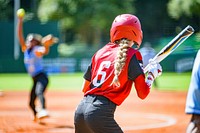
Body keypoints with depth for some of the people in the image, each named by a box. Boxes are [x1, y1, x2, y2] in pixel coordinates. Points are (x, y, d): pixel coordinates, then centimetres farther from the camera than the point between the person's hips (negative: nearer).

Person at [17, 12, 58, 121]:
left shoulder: (37, 50, -10)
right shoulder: (25, 49, 8)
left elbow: (45, 52, -33)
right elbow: (20, 36, 1)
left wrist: (46, 46, -56)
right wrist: (20, 21, -7)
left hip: (42, 76, -8)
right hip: (35, 79, 8)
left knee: (39, 92, -36)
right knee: (31, 103, 13)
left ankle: (43, 111, -55)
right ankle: (36, 116, 37)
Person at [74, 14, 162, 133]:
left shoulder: (100, 52, 16)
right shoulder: (132, 55, -1)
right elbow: (143, 94, -1)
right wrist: (152, 73, 13)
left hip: (80, 110, 7)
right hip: (101, 113, -7)